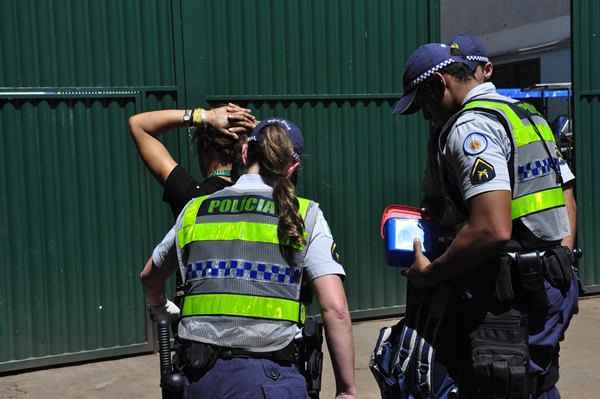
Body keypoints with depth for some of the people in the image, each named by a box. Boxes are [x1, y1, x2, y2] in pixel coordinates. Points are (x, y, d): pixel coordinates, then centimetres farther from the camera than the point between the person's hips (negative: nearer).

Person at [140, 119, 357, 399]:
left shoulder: (195, 210, 9)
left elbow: (149, 276, 26)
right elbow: (335, 309, -10)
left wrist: (159, 309, 47)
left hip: (200, 376, 4)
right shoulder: (304, 215, -2)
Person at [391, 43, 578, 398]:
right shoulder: (527, 115, 15)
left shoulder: (471, 126, -16)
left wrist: (430, 274, -15)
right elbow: (566, 200, 18)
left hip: (509, 299, -10)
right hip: (552, 284, 10)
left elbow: (492, 230, -27)